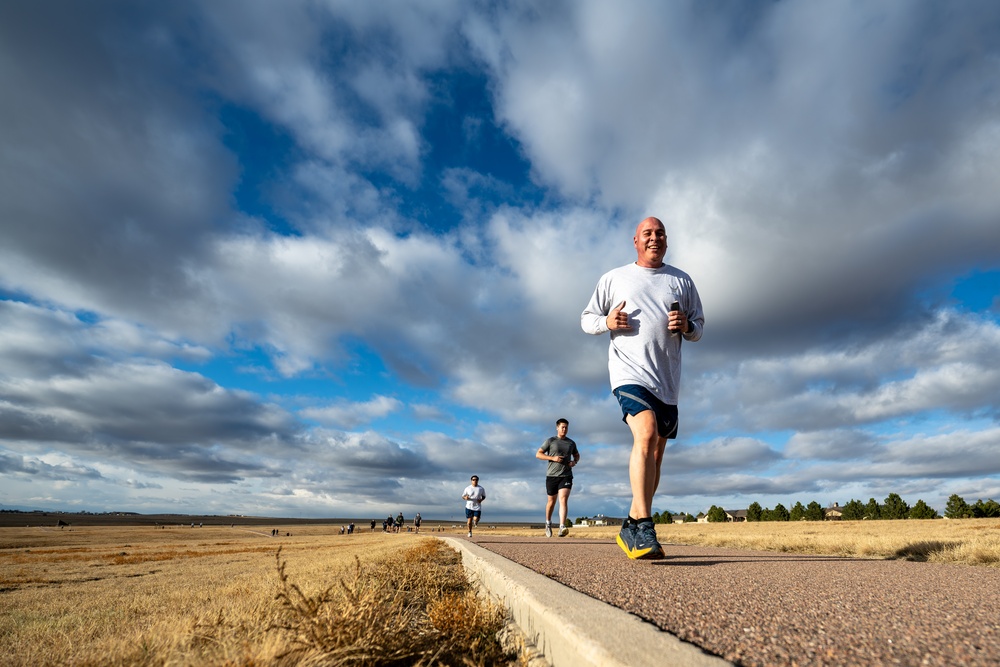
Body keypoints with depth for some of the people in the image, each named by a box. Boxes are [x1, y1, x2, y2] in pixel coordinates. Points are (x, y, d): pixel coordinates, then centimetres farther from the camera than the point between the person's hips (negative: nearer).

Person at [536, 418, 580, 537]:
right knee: (551, 502, 12)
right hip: (552, 476, -1)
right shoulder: (550, 441, 1)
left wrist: (574, 462, 3)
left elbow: (577, 455, 27)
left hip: (566, 476, 1)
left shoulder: (571, 443, 11)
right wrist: (553, 458, -14)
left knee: (563, 500, -17)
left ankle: (562, 527, -25)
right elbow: (538, 454, -2)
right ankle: (548, 523, 36)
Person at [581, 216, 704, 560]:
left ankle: (632, 529, 21)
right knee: (646, 435, -27)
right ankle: (644, 525, -25)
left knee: (655, 454, 8)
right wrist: (607, 321, -10)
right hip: (630, 371, -4)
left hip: (668, 380, 4)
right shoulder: (614, 278, 10)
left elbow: (699, 326, 19)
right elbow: (586, 319, 12)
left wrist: (687, 326, -5)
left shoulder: (682, 280, 16)